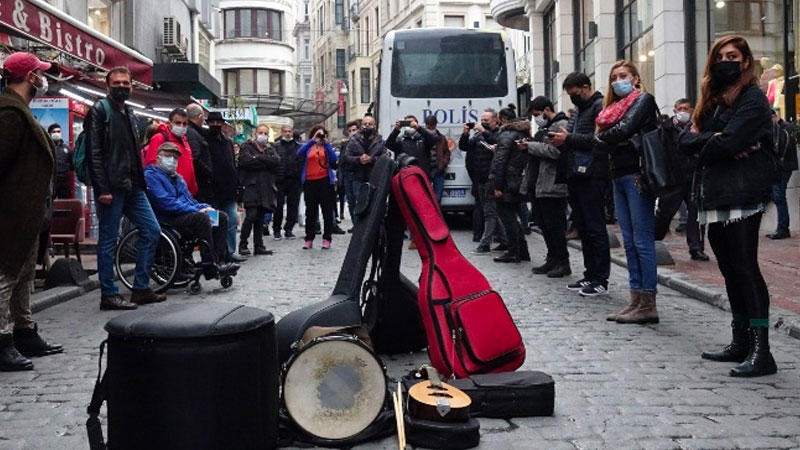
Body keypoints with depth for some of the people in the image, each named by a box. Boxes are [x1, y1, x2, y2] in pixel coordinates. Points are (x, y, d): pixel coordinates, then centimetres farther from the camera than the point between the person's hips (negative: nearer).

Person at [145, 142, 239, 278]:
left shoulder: (177, 178, 25)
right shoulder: (151, 175, -5)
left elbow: (189, 199, 27)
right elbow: (166, 202, -17)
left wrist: (204, 207, 4)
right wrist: (195, 210, -20)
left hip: (185, 215, 9)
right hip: (167, 220, -9)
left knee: (222, 216, -4)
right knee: (201, 218, -33)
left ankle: (219, 260, -15)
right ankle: (210, 266, -31)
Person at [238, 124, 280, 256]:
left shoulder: (270, 149, 19)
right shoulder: (247, 147, 6)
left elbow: (277, 161, -2)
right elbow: (246, 161, -14)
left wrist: (258, 158, -8)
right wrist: (266, 162, -6)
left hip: (266, 189, 5)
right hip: (251, 187, -4)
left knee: (260, 218, 7)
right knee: (251, 216, -13)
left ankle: (258, 246, 12)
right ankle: (243, 245, -3)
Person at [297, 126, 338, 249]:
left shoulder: (327, 146, 9)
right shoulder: (308, 147, 10)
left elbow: (333, 159, -8)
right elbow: (299, 153, -12)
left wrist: (326, 143, -11)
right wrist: (313, 140, -16)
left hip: (325, 180, 0)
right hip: (309, 181, 1)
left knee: (327, 211, 0)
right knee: (310, 211, 5)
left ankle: (327, 239, 4)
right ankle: (309, 239, 10)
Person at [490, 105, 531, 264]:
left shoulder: (506, 135, -12)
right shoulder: (524, 133, 15)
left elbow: (500, 162, -17)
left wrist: (497, 186, -17)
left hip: (507, 184, -9)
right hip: (519, 183, 9)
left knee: (508, 218, -2)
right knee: (512, 217, 16)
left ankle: (513, 252, 1)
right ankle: (522, 252, 18)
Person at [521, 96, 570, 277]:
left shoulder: (561, 125, -10)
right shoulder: (545, 127, 22)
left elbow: (555, 151, -22)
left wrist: (532, 146, -12)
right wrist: (528, 147, 7)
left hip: (552, 186, -10)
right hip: (538, 185, 10)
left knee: (555, 226, -5)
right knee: (545, 226, 12)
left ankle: (563, 263, 3)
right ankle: (552, 260, 20)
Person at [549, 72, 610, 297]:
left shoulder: (599, 106, -7)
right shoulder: (579, 109, 23)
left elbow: (598, 139, -18)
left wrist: (568, 139, -15)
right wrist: (560, 138, 5)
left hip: (592, 176, -9)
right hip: (576, 175, 9)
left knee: (595, 228, -6)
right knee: (583, 227, 12)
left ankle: (600, 280, -2)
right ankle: (590, 274, 19)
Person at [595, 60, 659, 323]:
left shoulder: (644, 99, 0)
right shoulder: (615, 107, 22)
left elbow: (626, 129, -14)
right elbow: (603, 139, 13)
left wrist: (602, 137, 1)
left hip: (637, 175, -8)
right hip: (619, 176, 8)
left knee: (642, 241, -7)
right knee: (629, 242, 7)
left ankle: (648, 304, -5)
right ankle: (636, 301, 11)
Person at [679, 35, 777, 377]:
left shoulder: (753, 99, -4)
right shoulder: (712, 102, 20)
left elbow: (728, 143, -17)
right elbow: (686, 139, 7)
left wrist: (703, 147, 1)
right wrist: (712, 139, -11)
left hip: (742, 196, -8)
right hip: (714, 197, 8)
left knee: (745, 268, -11)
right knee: (730, 270, 11)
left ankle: (761, 351, -10)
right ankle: (741, 342, 19)